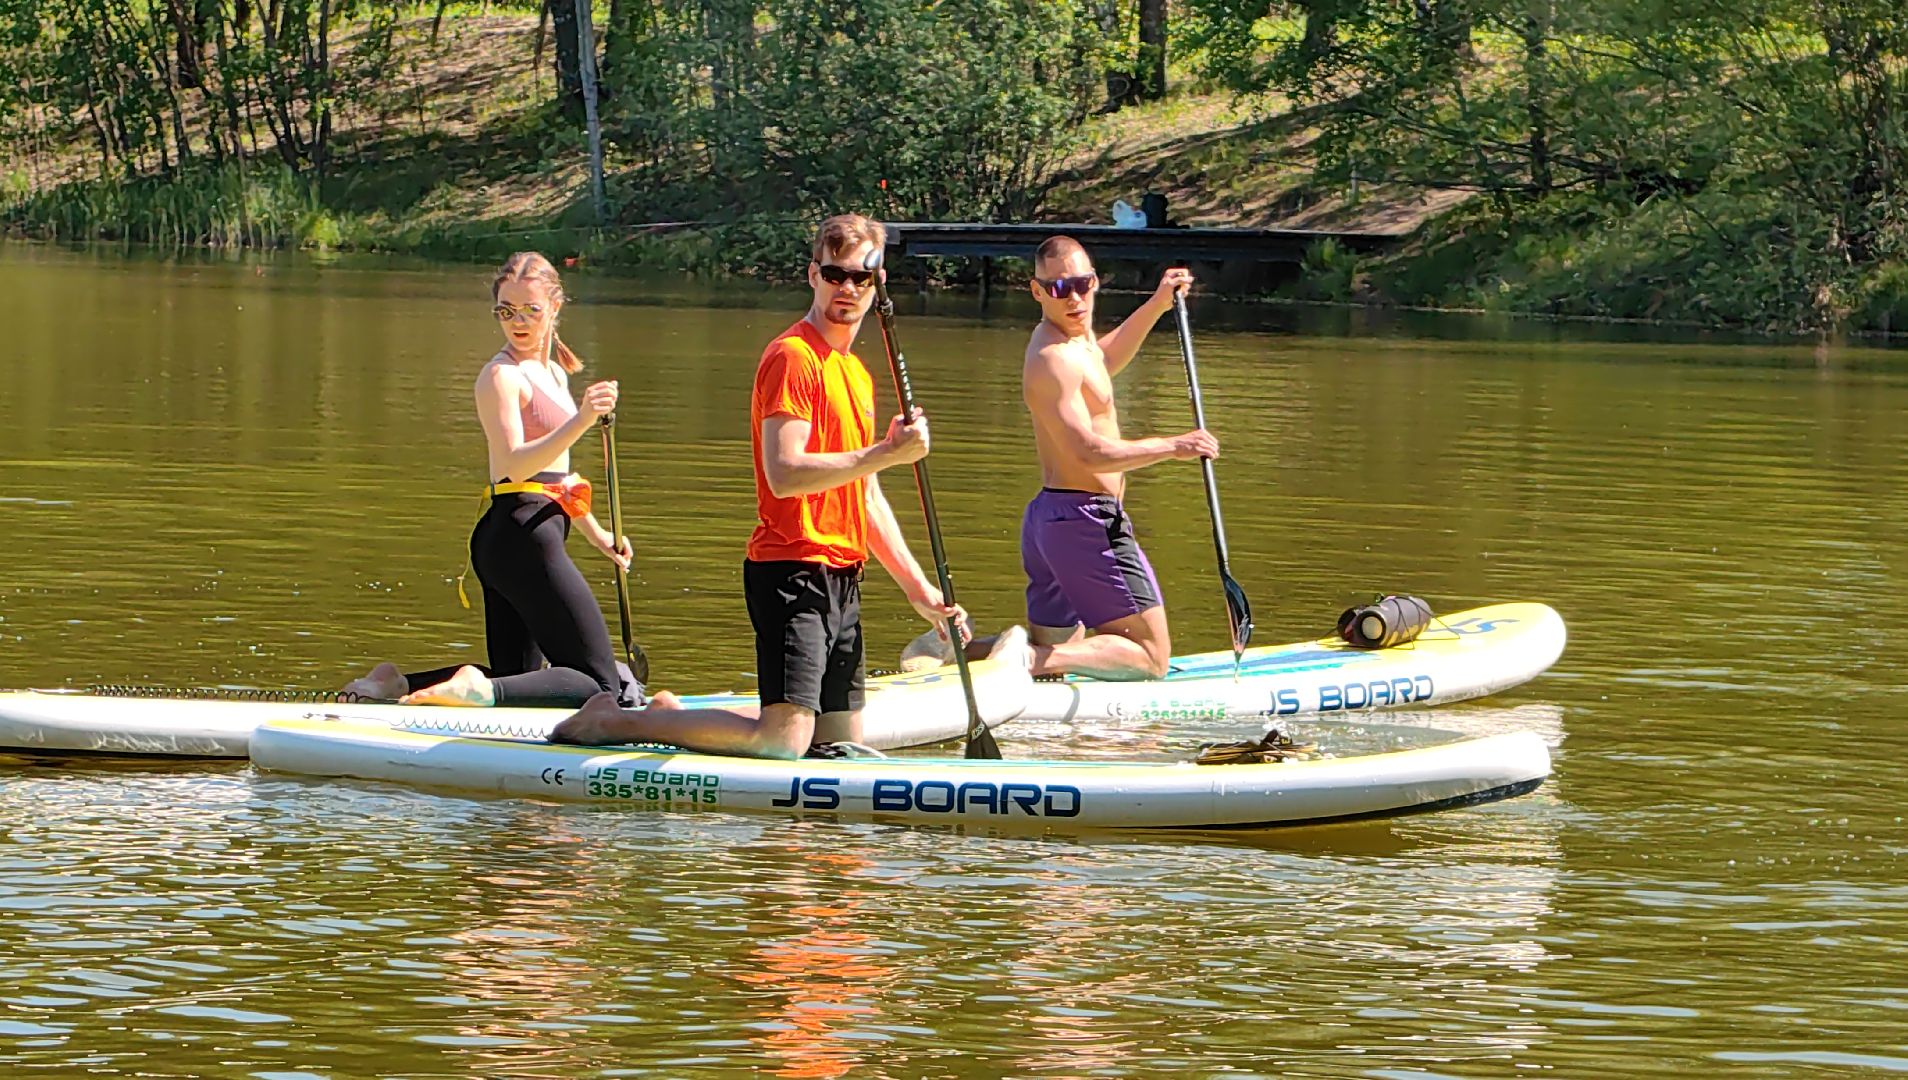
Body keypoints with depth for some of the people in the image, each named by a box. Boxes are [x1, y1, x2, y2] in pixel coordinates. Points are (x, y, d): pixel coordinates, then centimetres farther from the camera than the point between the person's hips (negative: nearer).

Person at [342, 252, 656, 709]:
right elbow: (516, 464, -24)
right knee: (602, 684, -11)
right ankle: (480, 689, -22)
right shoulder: (501, 376, -11)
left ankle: (399, 683, 8)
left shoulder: (553, 373, 18)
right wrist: (580, 421, -35)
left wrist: (596, 533, 30)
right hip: (521, 533, -10)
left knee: (519, 680, 15)